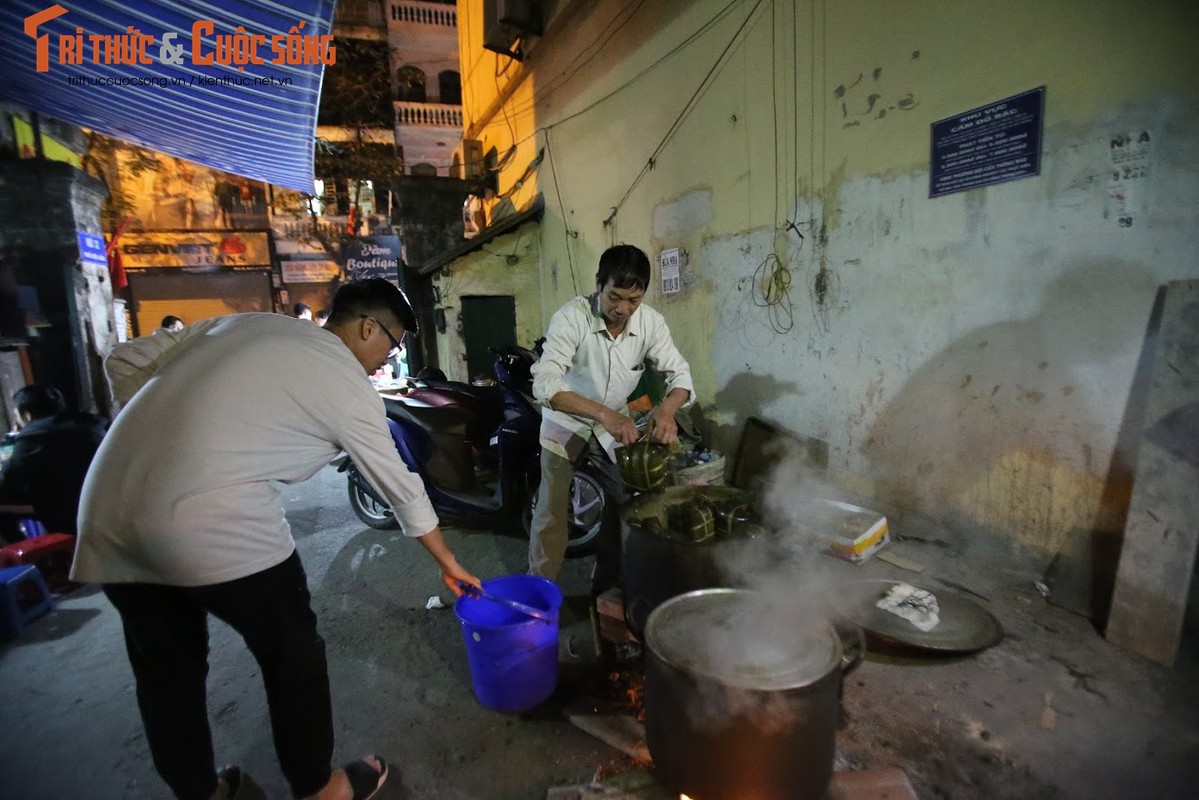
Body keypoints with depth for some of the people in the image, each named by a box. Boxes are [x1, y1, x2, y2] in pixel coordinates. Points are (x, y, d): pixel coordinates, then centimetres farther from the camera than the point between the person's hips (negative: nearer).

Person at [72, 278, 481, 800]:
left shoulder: (243, 323, 18)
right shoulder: (349, 385, 1)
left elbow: (124, 362, 18)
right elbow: (400, 487, 8)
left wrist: (156, 441, 19)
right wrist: (447, 561, 20)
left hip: (108, 513, 8)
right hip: (215, 527, -7)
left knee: (165, 670, 22)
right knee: (292, 654, 14)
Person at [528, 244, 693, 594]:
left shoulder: (650, 322, -18)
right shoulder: (571, 317, -29)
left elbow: (680, 373, -14)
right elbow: (545, 383, -38)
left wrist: (667, 408, -37)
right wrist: (603, 413, -51)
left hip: (615, 425, 4)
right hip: (566, 424, -3)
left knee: (623, 506, 9)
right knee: (551, 514, 0)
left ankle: (606, 586, 30)